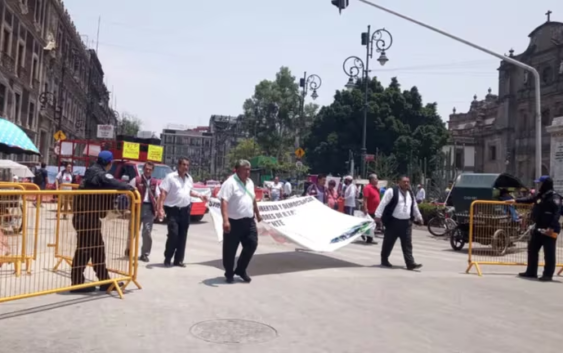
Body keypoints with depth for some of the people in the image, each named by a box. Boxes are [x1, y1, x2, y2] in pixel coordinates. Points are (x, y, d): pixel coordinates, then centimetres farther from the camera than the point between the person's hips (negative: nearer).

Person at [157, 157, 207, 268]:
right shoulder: (170, 177, -9)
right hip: (173, 210, -6)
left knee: (182, 236, 8)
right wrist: (160, 208, -22)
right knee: (173, 234, -11)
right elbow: (163, 193, -13)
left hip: (185, 210, 6)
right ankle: (167, 259, 5)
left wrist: (200, 195, 11)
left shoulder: (189, 178, 10)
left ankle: (179, 260, 18)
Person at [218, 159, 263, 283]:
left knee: (252, 244, 5)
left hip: (249, 221, 7)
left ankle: (240, 270, 22)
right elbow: (224, 202, -24)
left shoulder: (250, 182, 11)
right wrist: (225, 220, -34)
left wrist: (257, 214, 30)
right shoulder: (230, 183, -15)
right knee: (230, 249, 3)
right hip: (234, 222, -7)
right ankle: (229, 274, 21)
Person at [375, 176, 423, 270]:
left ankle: (410, 263, 1)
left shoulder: (410, 194, 14)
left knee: (407, 244, 1)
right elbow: (383, 203, -12)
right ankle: (384, 260, 21)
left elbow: (414, 207, 26)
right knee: (388, 242, 6)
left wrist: (419, 217, 31)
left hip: (406, 223, 5)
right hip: (393, 222, -5)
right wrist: (378, 215, -18)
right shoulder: (392, 191, -8)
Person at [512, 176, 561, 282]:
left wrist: (552, 228, -30)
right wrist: (516, 201, 32)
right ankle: (531, 272, 23)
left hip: (550, 230, -9)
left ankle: (548, 275, 6)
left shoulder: (554, 197, -16)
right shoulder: (540, 195, 10)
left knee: (549, 252, -2)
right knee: (532, 248, 14)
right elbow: (530, 199, 29)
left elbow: (557, 213, -23)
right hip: (539, 228, 9)